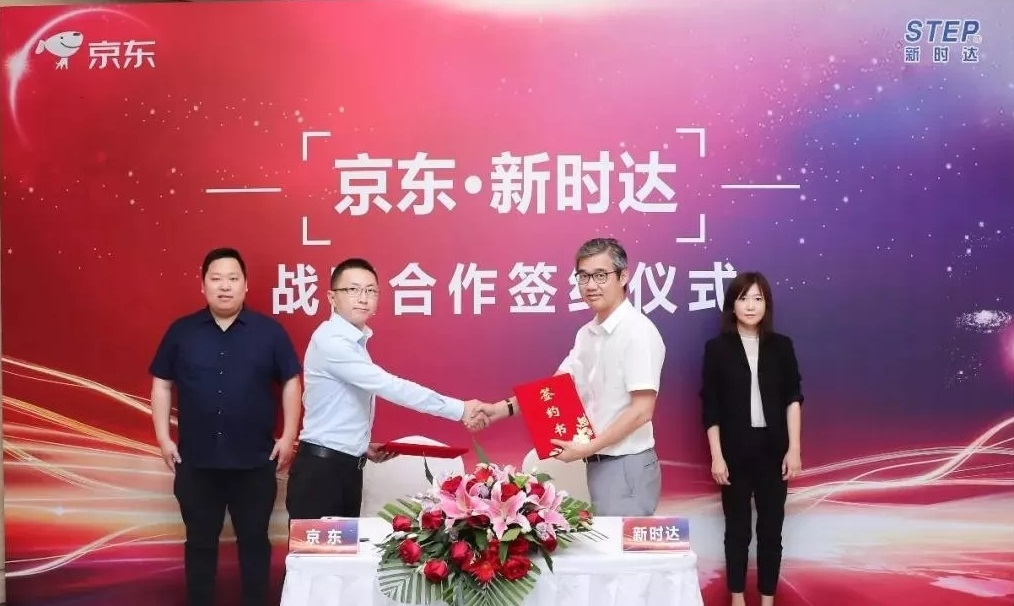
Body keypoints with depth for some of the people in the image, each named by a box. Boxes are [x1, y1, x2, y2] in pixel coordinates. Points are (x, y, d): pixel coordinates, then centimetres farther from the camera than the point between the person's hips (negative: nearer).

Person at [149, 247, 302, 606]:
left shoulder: (269, 331, -1)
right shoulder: (181, 332, 2)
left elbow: (291, 382, 3)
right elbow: (161, 384, 7)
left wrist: (288, 436, -2)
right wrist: (163, 438, 0)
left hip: (255, 461, -1)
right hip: (196, 461, 1)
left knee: (254, 540, 9)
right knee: (200, 542, 11)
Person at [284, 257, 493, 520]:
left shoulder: (355, 341, 12)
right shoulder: (331, 341, -18)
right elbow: (388, 386, -24)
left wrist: (362, 446, 6)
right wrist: (458, 409, -24)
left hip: (347, 467, 9)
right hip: (321, 470, -9)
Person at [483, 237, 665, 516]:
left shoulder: (638, 332, -14)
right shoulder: (587, 333, 11)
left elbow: (642, 410, -18)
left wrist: (587, 448, -16)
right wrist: (505, 407, -4)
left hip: (626, 466, -8)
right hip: (599, 464, 8)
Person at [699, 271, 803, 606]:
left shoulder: (781, 346, 2)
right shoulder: (717, 348, -2)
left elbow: (793, 399, 2)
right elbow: (710, 407, -2)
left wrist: (794, 449, -5)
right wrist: (716, 456, -7)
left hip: (773, 448, 1)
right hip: (735, 450, -1)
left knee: (771, 528, 7)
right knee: (737, 529, 8)